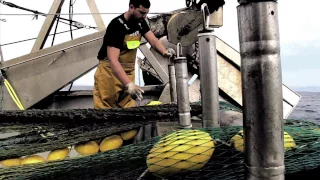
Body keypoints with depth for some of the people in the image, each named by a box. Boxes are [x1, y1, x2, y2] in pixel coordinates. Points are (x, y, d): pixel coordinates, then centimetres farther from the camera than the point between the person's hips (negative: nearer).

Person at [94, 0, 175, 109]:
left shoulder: (140, 22, 0)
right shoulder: (117, 25, -24)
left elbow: (153, 40, -7)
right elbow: (113, 60, -31)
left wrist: (165, 52, -31)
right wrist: (129, 84, -42)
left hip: (128, 72, 7)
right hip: (110, 72, -6)